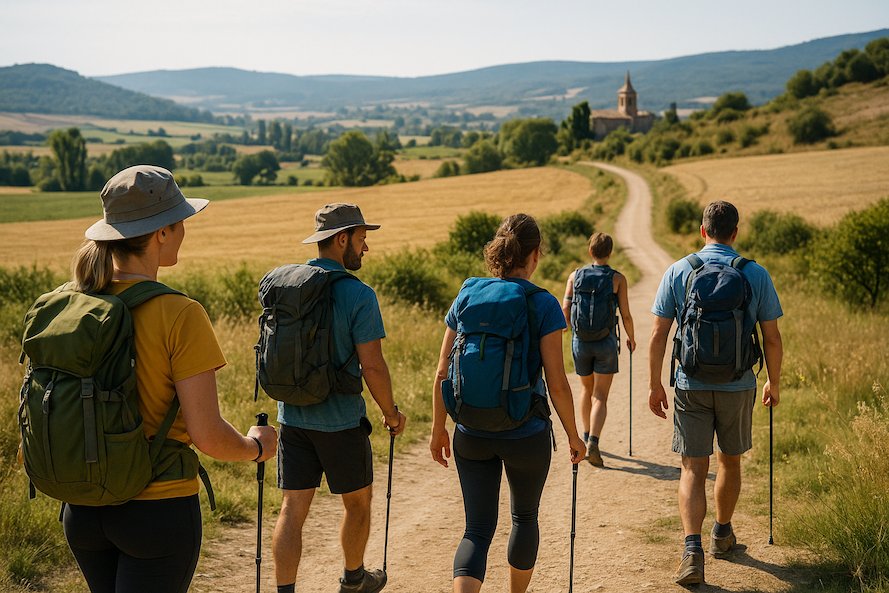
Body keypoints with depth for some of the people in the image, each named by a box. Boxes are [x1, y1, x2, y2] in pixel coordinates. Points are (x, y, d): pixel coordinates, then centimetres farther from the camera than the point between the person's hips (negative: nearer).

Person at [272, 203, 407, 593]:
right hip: (341, 420, -4)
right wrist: (391, 413, -2)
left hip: (292, 416, 4)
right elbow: (372, 366, -17)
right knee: (358, 502, 18)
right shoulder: (358, 295, -16)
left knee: (293, 509, 6)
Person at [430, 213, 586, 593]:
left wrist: (438, 429, 13)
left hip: (472, 435, 2)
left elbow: (443, 374, 1)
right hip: (527, 434, -2)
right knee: (524, 517, 22)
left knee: (477, 530, 6)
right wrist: (574, 435, 1)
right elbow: (556, 382, -12)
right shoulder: (543, 305, -11)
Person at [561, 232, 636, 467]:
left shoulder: (575, 276, 0)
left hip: (580, 341, 3)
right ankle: (593, 443, -17)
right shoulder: (617, 278, -5)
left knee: (586, 389, 23)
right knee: (600, 396, 0)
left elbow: (565, 310, -4)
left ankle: (586, 437, 34)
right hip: (606, 342, -3)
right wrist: (631, 338, 13)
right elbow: (626, 315, -5)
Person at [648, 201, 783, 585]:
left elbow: (658, 336, -4)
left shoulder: (678, 272, -3)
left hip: (690, 386, -1)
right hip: (738, 385, 1)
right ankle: (722, 535, 37)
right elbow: (772, 339, 0)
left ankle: (692, 549, -14)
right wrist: (774, 382, 15)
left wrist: (655, 384, 5)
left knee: (693, 469, 1)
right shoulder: (756, 275, -2)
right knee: (730, 461, 20)